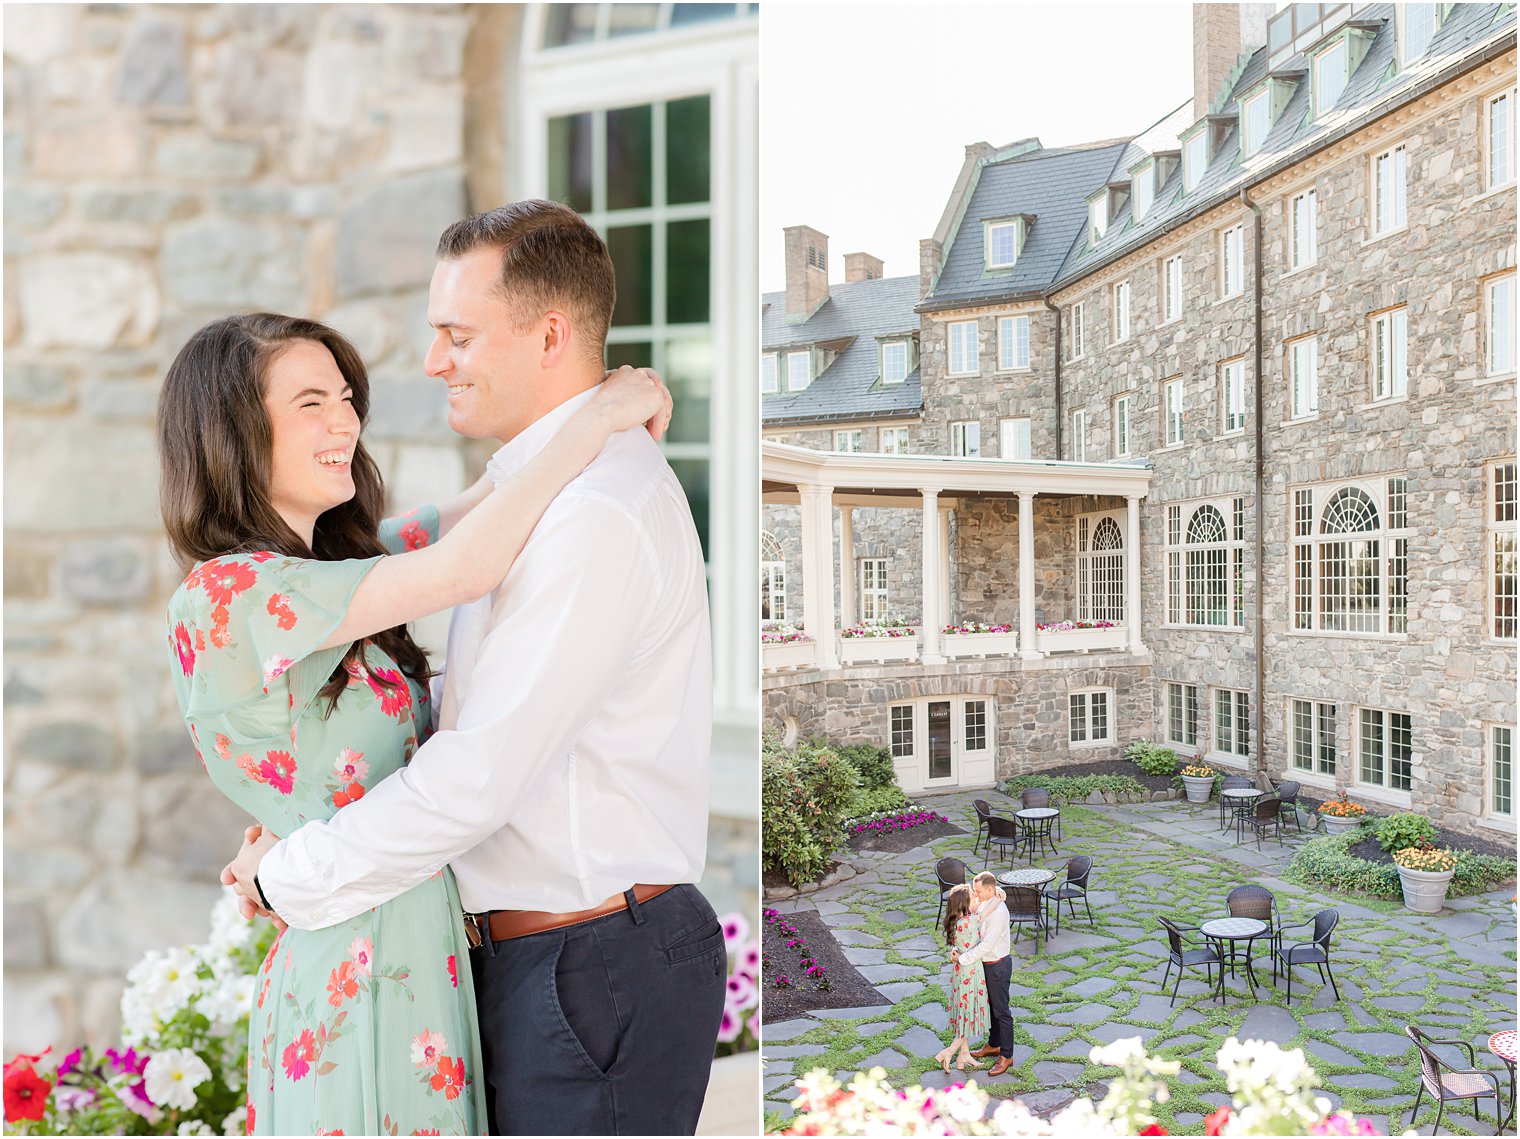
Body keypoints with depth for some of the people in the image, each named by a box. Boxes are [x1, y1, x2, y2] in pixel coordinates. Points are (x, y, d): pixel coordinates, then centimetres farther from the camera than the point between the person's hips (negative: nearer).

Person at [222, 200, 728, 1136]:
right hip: (535, 954, 9)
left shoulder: (595, 512, -23)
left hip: (599, 977, -9)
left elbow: (482, 775, -24)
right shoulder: (549, 485, 11)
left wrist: (290, 876, -10)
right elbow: (490, 723, 15)